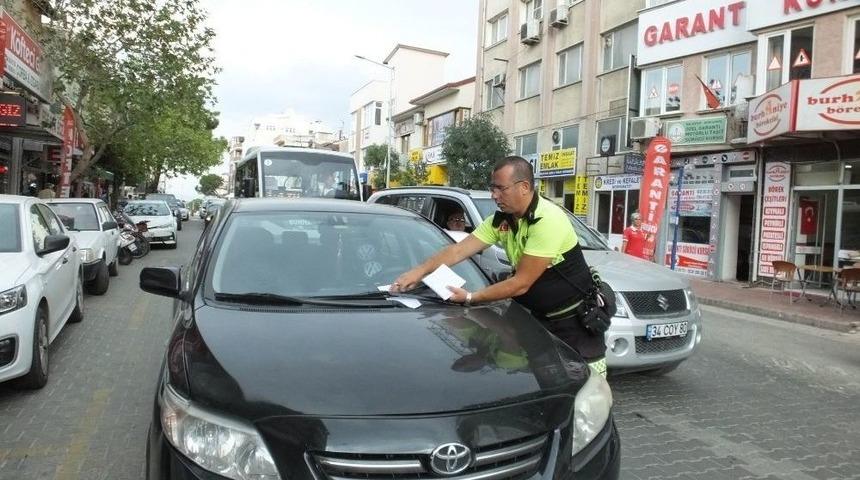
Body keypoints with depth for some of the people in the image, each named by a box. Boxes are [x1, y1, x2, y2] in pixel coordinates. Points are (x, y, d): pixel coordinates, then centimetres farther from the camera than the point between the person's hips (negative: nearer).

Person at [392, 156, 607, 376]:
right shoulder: (500, 220, -1)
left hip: (575, 319, -6)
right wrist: (420, 271, -17)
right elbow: (459, 250, -4)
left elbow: (521, 283, -25)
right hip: (540, 317, 6)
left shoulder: (547, 220, -26)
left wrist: (470, 298, -23)